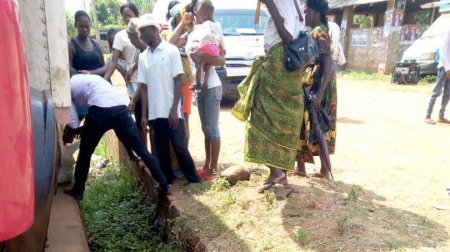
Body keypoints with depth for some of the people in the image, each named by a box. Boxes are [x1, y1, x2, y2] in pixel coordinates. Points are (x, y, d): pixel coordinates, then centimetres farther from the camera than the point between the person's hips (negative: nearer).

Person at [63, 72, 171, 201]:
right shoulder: (92, 77, 38)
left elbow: (74, 124, 16)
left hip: (100, 110, -4)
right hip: (121, 108, 4)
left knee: (85, 152, 18)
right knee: (139, 147, 9)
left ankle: (78, 191, 30)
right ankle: (164, 185, 8)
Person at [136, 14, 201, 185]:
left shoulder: (171, 50, -3)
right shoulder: (143, 57, 9)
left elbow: (178, 81, -7)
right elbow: (144, 87, 9)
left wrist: (174, 109, -13)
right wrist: (144, 114, 4)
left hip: (171, 111, -4)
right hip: (154, 113, 4)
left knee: (180, 147, -1)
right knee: (161, 150, 10)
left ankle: (194, 180, 14)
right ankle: (168, 181, 23)